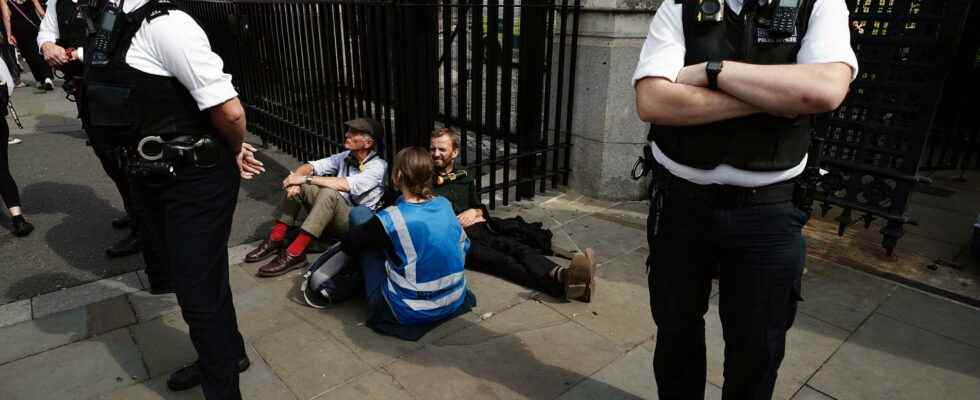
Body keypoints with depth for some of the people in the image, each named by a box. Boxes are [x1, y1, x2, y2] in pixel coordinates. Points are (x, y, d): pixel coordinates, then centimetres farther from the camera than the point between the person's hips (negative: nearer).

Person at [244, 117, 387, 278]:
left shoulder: (378, 166, -15)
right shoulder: (346, 156, 6)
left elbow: (346, 185, -30)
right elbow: (312, 166, 0)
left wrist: (306, 179, -25)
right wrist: (295, 178, -22)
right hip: (332, 217, 7)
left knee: (329, 192, -34)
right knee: (297, 185, -8)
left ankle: (294, 254, -32)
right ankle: (276, 240, -7)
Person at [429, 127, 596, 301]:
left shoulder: (464, 177, 23)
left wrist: (475, 212, 4)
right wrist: (455, 222, -6)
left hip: (480, 231, 6)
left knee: (519, 248, -25)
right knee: (501, 261, -31)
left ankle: (563, 275, -52)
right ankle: (562, 284, -55)